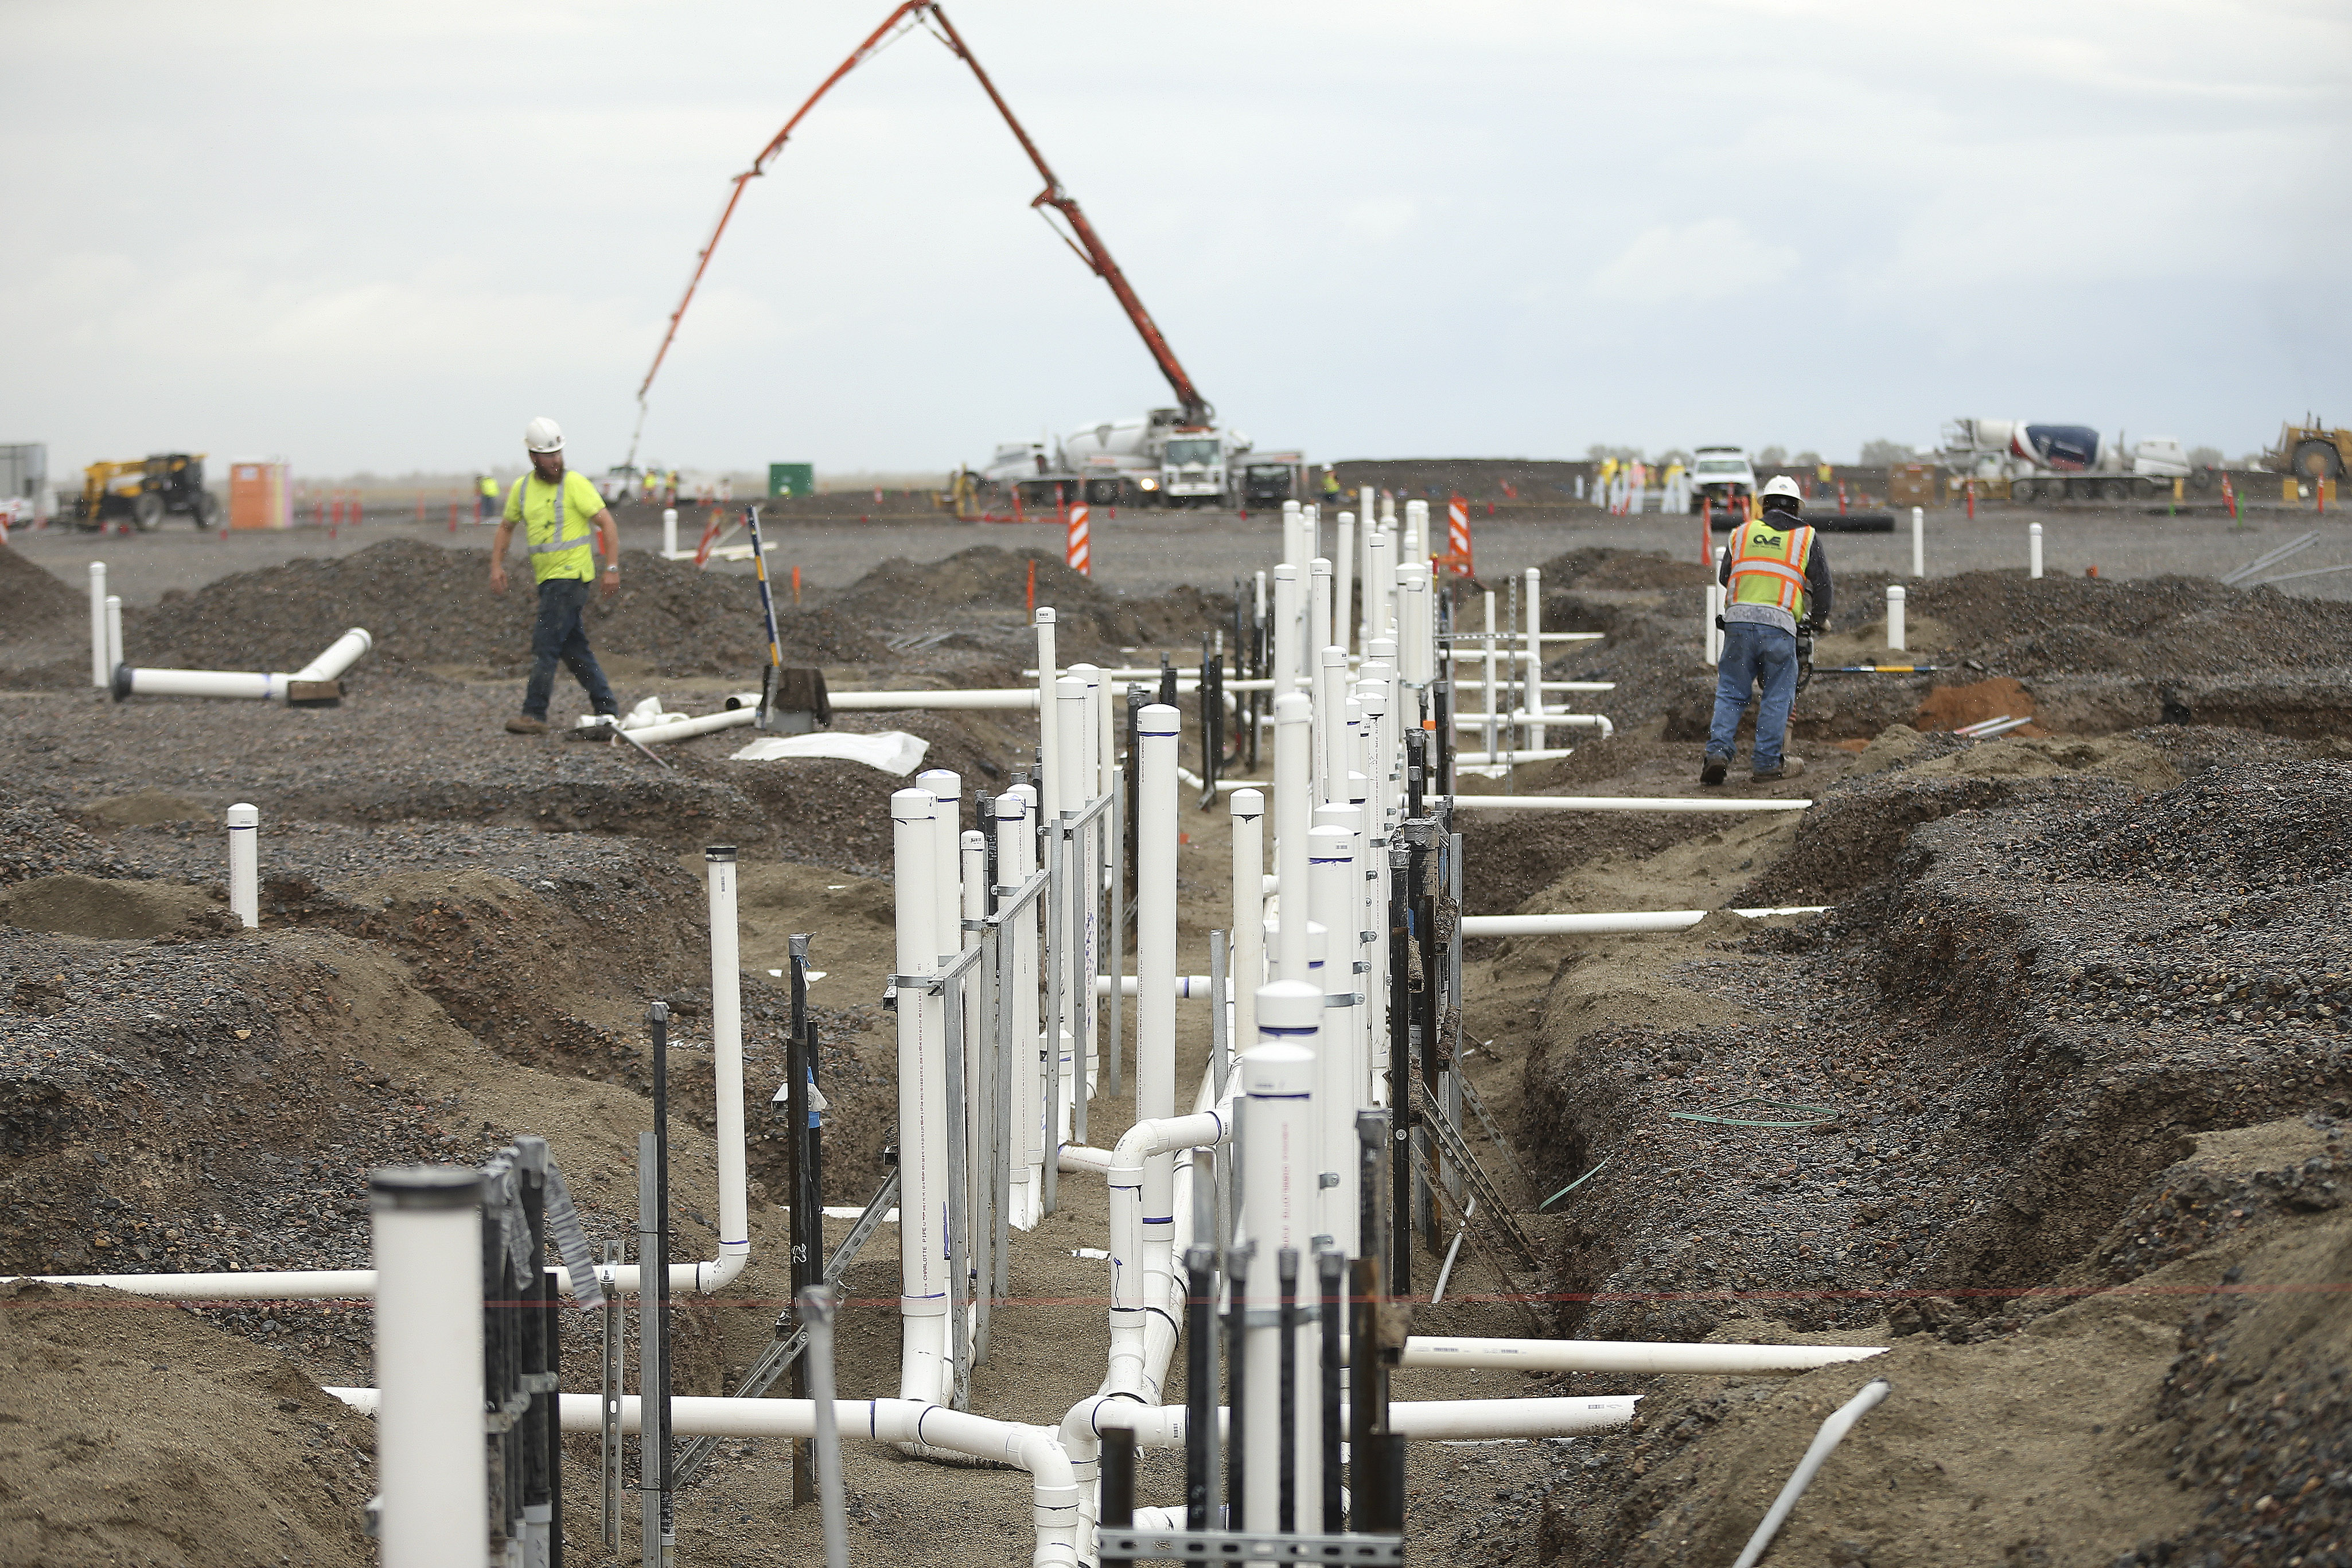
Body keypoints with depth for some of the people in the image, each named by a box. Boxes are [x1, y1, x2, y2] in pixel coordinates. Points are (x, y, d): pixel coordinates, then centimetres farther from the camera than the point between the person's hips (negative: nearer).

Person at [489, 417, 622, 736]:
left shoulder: (575, 484, -9)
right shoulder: (522, 488, 10)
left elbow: (606, 523, -11)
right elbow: (506, 527, 22)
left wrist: (612, 568, -18)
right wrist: (497, 566, 9)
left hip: (571, 576, -7)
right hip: (548, 579, 7)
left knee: (545, 644, -12)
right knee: (574, 650, 10)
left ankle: (534, 715, -12)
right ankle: (607, 710, 17)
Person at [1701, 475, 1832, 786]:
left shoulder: (1743, 532, 17)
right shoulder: (1806, 538, 12)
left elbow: (1725, 576, 22)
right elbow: (1821, 583, 11)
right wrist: (1820, 618, 28)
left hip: (1738, 620, 2)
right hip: (1779, 623, -2)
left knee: (1730, 691, 9)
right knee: (1778, 695, 7)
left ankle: (1718, 751, -5)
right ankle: (1768, 763, 6)